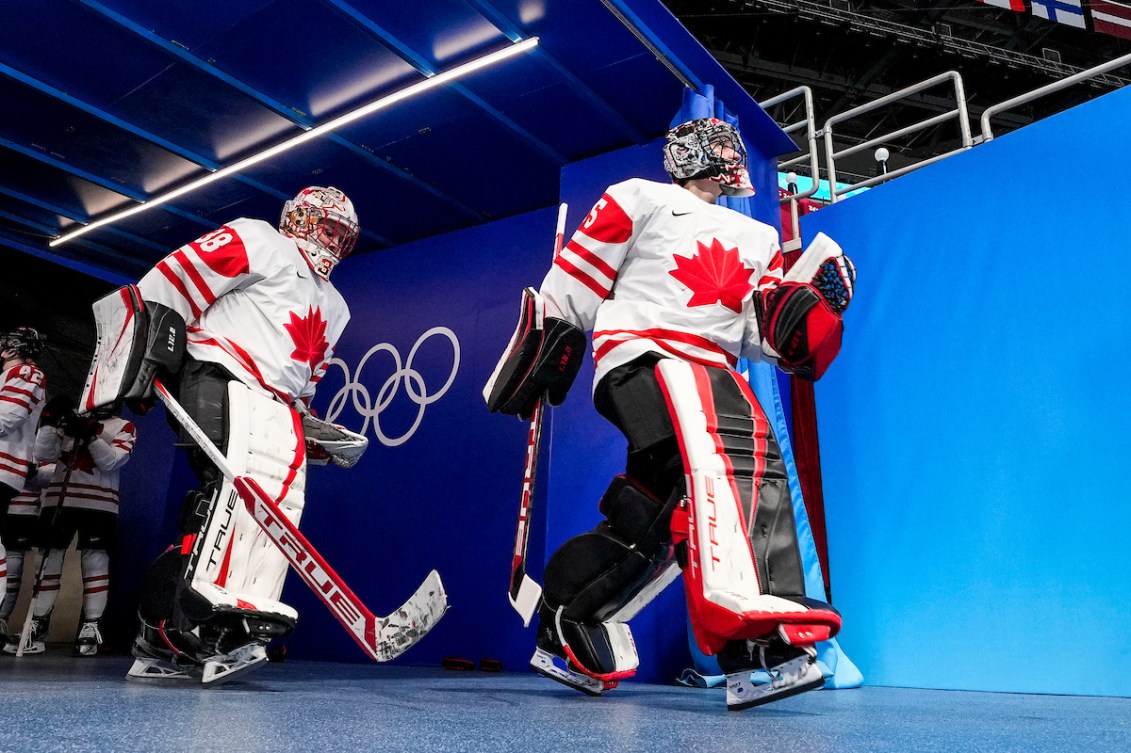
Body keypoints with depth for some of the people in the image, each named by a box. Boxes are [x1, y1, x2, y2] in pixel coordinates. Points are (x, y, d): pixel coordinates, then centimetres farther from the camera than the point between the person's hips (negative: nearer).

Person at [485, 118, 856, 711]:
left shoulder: (759, 238, 29)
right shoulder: (640, 199, 13)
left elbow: (758, 331, 18)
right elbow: (573, 279, 8)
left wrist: (804, 307, 0)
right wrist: (548, 334, 0)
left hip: (709, 370, 7)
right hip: (643, 354, -6)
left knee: (650, 521, -3)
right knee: (736, 441, -33)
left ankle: (564, 637, 16)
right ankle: (752, 636, -49)